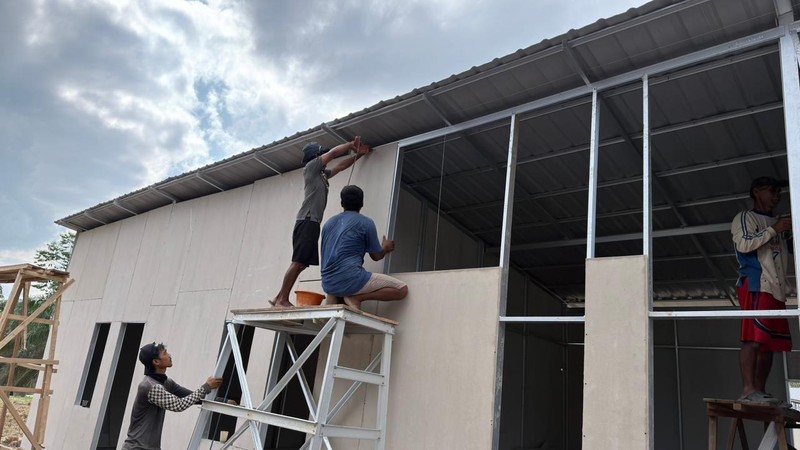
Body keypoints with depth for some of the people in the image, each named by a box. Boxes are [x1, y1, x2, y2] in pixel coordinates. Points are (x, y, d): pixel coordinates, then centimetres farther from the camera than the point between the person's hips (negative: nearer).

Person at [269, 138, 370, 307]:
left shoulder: (322, 174, 27)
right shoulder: (311, 166, 4)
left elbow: (341, 166, 36)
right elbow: (333, 153, 1)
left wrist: (359, 154, 32)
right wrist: (351, 144, 14)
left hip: (312, 222, 9)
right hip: (307, 220, -9)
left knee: (301, 263, 4)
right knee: (298, 262, -14)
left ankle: (279, 298, 5)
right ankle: (283, 299, -15)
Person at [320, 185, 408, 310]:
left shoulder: (329, 223, 17)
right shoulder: (366, 222, 0)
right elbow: (376, 256, 7)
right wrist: (385, 248, 31)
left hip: (328, 284, 7)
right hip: (351, 280, -7)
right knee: (402, 289, -1)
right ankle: (357, 297, -12)